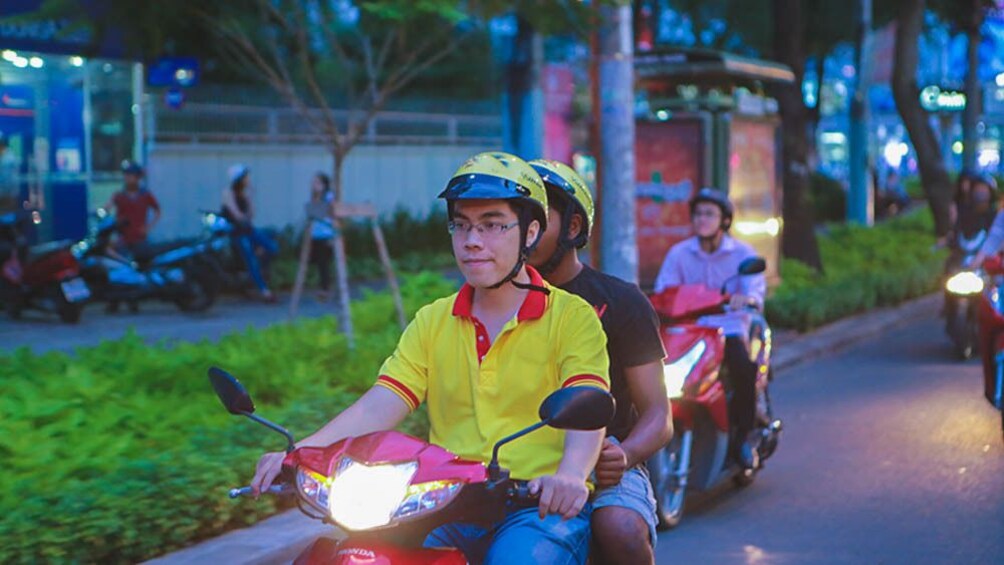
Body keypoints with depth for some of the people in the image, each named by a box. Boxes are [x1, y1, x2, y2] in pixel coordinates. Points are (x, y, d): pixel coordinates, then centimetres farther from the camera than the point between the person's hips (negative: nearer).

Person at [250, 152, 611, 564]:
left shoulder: (572, 317, 4)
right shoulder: (432, 322, 18)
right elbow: (377, 408, 5)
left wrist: (570, 475, -35)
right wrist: (298, 454, -13)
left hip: (542, 507, -3)